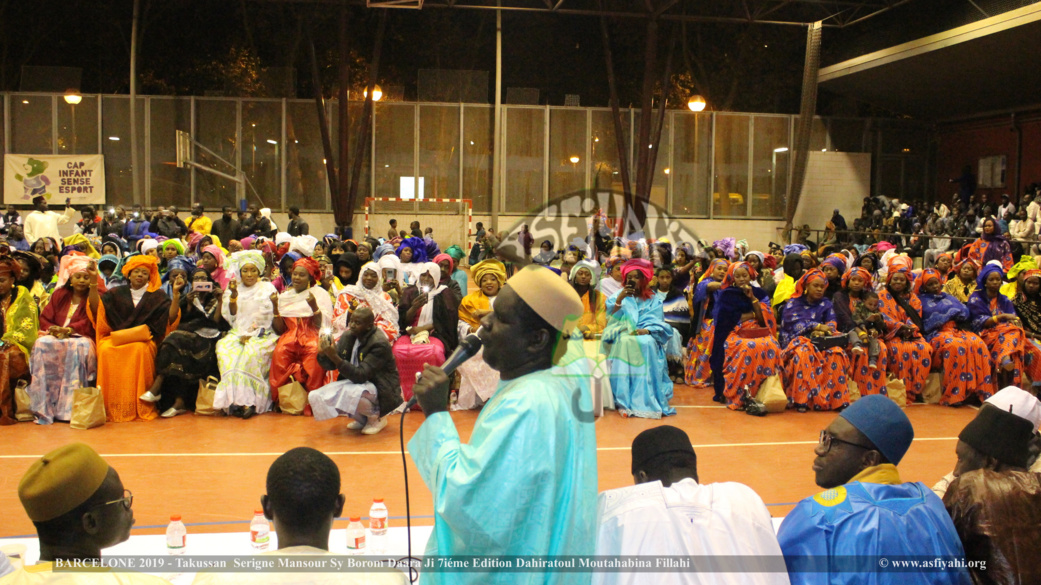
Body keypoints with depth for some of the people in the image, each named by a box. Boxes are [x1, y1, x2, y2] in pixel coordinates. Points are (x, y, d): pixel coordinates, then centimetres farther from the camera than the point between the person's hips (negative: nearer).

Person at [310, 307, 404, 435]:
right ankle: (362, 419, 10)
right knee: (316, 397, -8)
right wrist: (323, 354, -17)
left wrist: (335, 357, -35)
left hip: (381, 390, -8)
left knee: (350, 395, -37)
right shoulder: (348, 336, 0)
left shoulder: (379, 344, -22)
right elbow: (331, 366, 5)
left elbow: (361, 375, -29)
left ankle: (376, 417, -3)